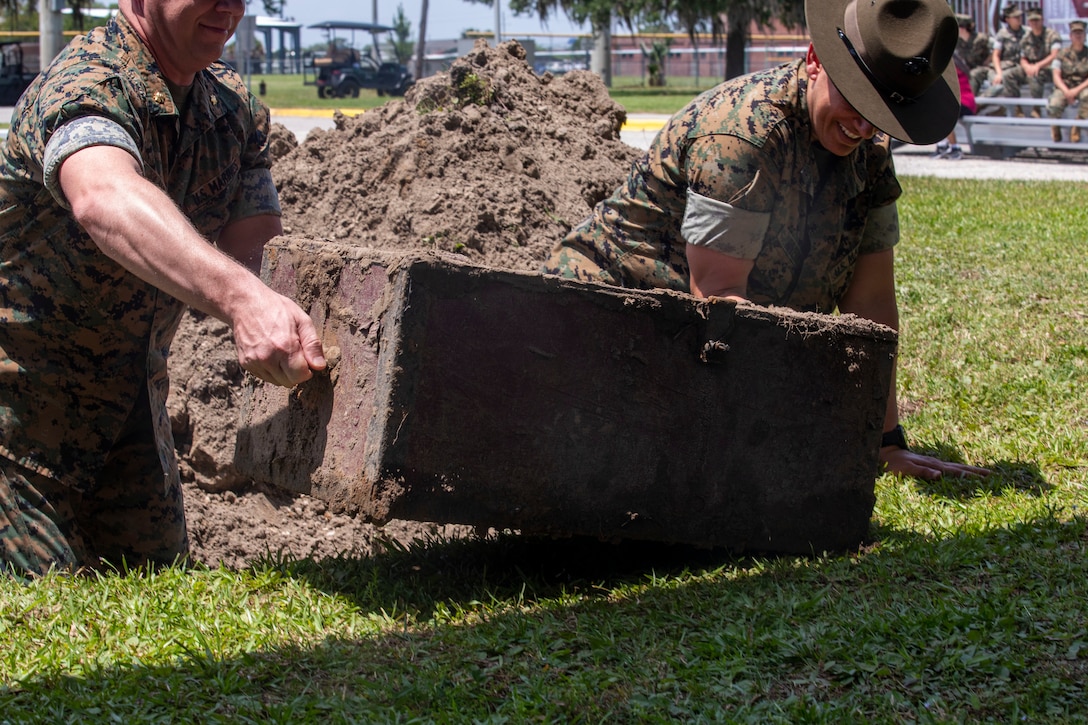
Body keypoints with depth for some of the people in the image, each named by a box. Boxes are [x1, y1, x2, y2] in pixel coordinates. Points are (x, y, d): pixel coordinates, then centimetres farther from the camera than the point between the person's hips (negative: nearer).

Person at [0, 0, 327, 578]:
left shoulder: (237, 111, 0)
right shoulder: (87, 88, -27)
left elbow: (255, 254, -11)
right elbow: (105, 200, -50)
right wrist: (241, 297, -66)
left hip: (132, 402, 7)